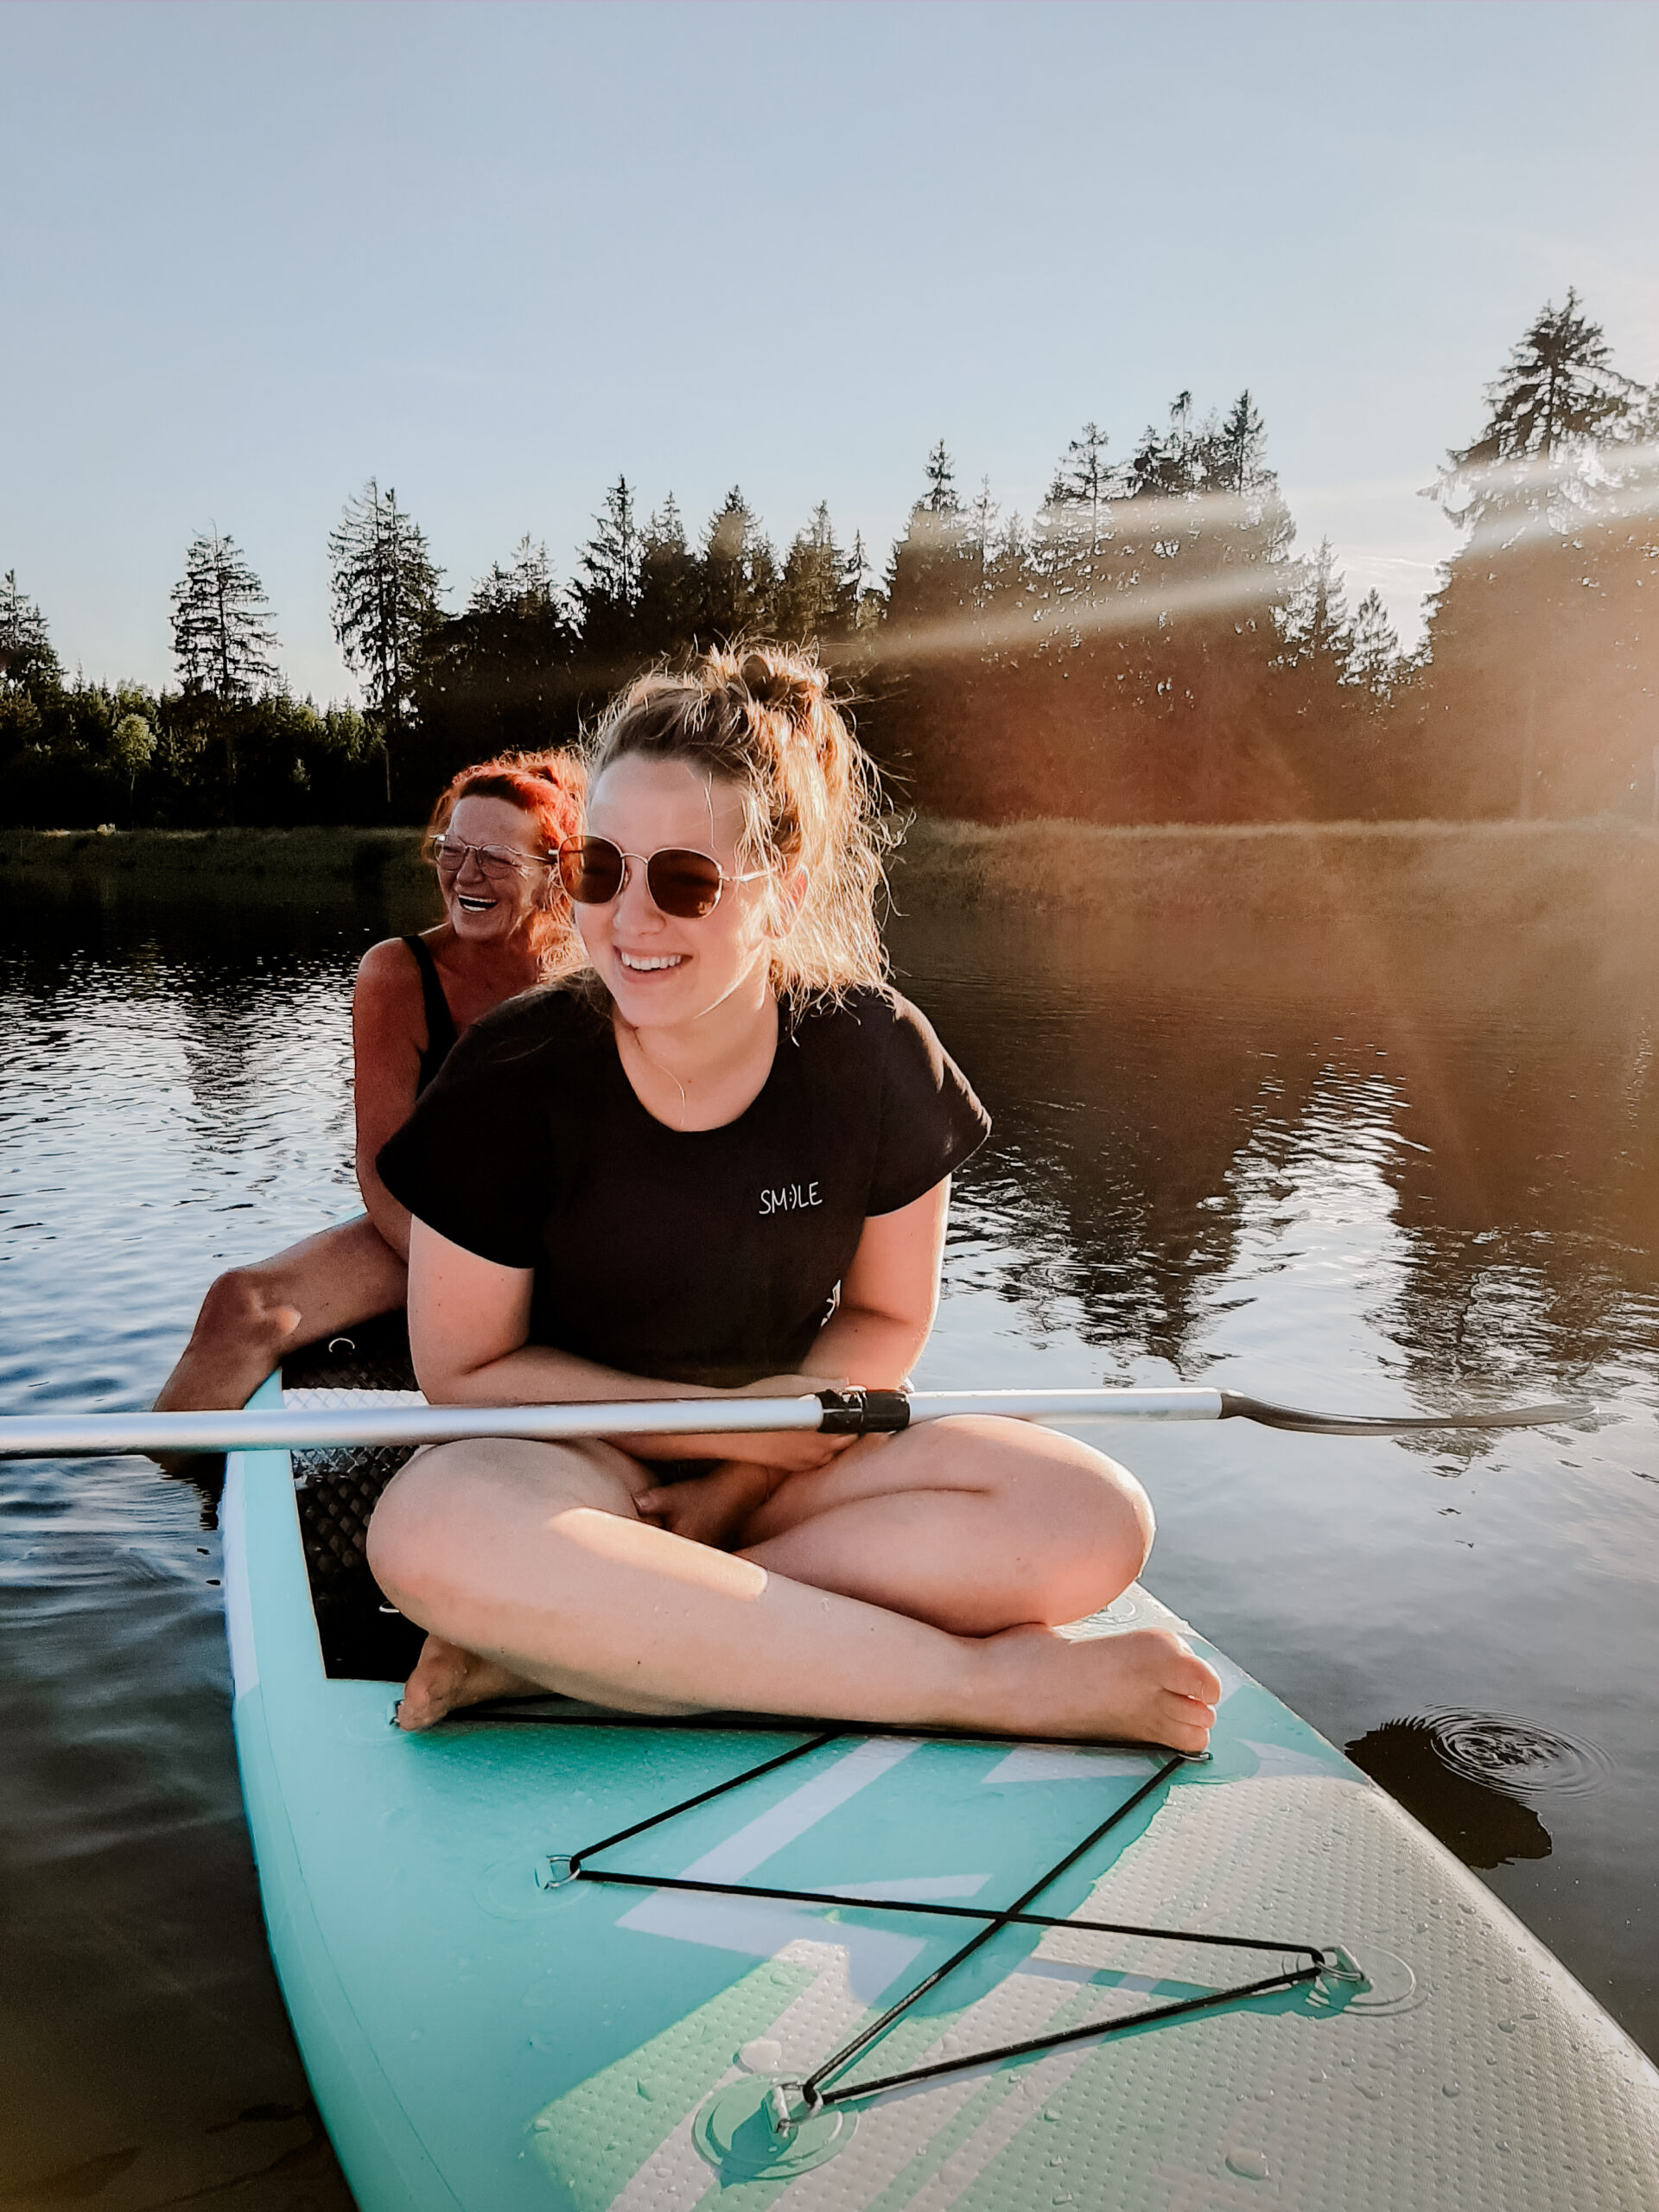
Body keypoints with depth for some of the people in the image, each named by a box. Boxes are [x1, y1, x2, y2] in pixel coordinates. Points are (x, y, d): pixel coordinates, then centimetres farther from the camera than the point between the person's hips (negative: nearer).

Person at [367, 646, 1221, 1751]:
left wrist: (744, 1479, -13)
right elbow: (464, 1368, -8)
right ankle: (991, 1682, -27)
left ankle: (559, 1641, -24)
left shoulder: (873, 1059, -10)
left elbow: (886, 1319, 1)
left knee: (1093, 1522, -23)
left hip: (789, 1462, 2)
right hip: (578, 1463, -2)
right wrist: (726, 1417, -13)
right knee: (433, 1533, -38)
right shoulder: (515, 1078, -15)